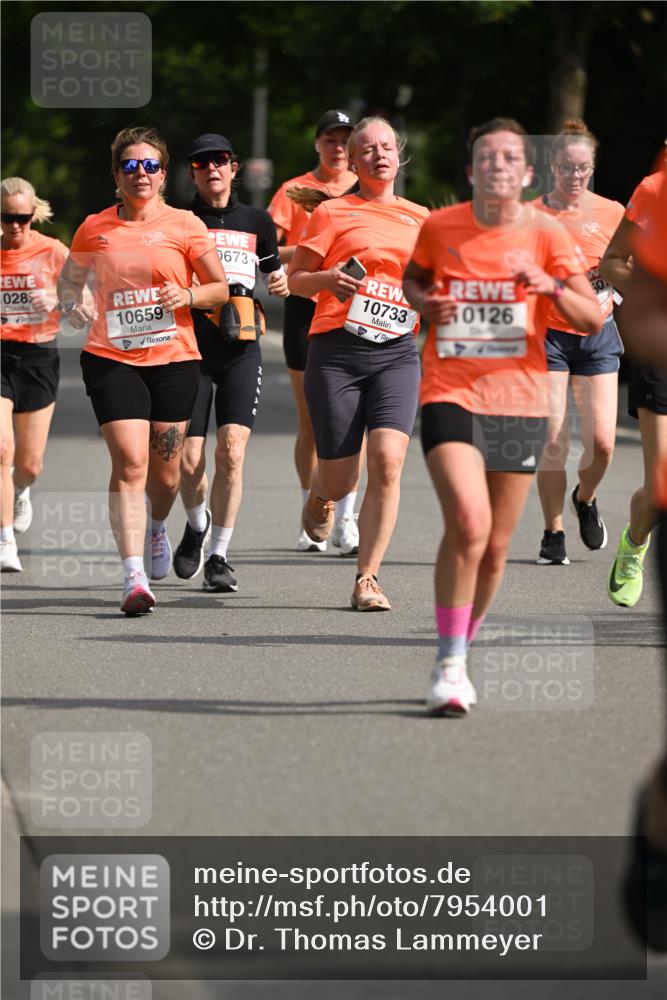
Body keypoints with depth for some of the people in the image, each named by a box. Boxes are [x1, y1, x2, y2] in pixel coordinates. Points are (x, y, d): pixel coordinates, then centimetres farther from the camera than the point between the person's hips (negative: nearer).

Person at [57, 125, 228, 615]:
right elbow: (70, 278, 20)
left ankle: (157, 527, 45)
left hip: (174, 359, 1)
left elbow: (222, 288, 5)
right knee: (129, 464, -14)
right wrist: (74, 305, -2)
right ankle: (135, 577, -17)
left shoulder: (184, 225, 1)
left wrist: (188, 295, -15)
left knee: (165, 472, 9)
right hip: (112, 359, -1)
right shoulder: (94, 229, 5)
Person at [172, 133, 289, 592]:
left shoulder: (257, 221, 12)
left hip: (241, 350, 1)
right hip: (191, 346, -1)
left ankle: (219, 555, -2)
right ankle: (197, 523, 28)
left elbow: (275, 271, 24)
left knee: (231, 451, -14)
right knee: (189, 462, -6)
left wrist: (282, 283, 2)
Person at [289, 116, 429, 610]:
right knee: (341, 479, 0)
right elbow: (295, 279, 5)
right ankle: (321, 497, 40)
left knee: (387, 461, -18)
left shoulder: (420, 219, 14)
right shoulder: (333, 213, 3)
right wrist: (329, 279, -15)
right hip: (338, 350, -2)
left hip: (397, 353, 2)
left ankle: (367, 579, -10)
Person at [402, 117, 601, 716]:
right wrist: (424, 302, -2)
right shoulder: (440, 228, -1)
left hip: (520, 401, 2)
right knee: (469, 524, -22)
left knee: (495, 548, 8)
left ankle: (460, 654, 30)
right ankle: (449, 665, -12)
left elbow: (594, 320, -3)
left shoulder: (545, 233, -2)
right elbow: (413, 278, 21)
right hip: (450, 395, -2)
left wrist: (550, 285, -21)